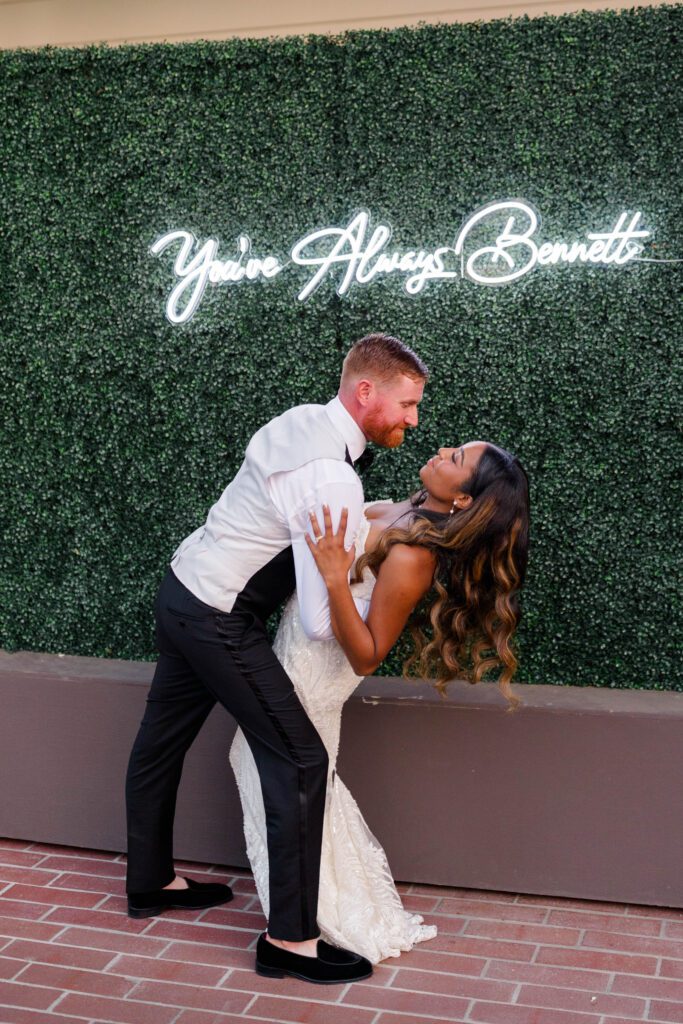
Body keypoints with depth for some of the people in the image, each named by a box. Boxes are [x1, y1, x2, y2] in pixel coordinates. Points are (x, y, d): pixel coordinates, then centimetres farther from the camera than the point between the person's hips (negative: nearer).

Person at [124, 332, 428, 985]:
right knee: (299, 760, -4)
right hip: (218, 622, -10)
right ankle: (288, 939, 6)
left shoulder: (301, 419, 1)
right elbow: (323, 623, -26)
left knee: (161, 742, 22)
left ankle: (150, 882, 42)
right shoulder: (334, 479, -26)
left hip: (181, 588, 10)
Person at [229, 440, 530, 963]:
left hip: (311, 666, -9)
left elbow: (367, 657, -29)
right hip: (300, 647, 9)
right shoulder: (403, 512, -5)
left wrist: (335, 578, -38)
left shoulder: (411, 557, -32)